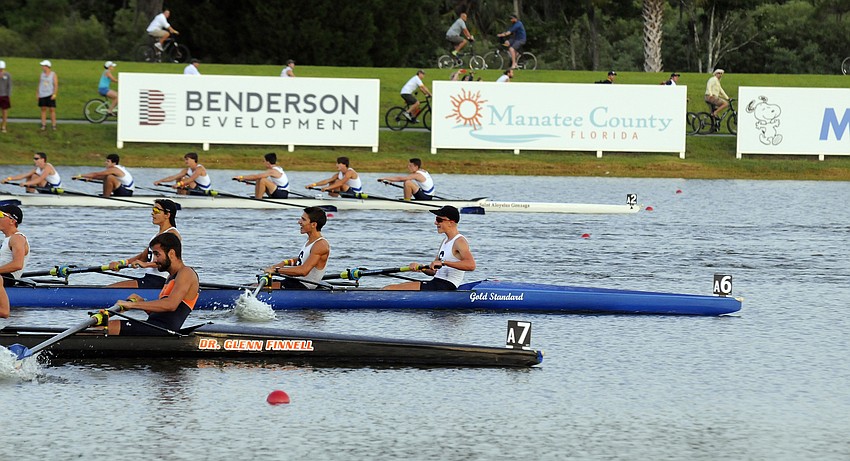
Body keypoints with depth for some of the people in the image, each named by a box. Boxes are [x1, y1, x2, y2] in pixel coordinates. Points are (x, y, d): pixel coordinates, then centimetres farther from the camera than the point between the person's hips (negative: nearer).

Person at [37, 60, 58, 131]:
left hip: (50, 95, -4)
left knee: (52, 110, -5)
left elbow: (56, 85, -6)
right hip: (42, 95, 4)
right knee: (43, 109, 4)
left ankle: (54, 126, -3)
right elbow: (39, 84, 14)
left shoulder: (53, 75, -4)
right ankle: (43, 125, 7)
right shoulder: (42, 74, 8)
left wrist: (54, 94, -15)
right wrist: (37, 94, 10)